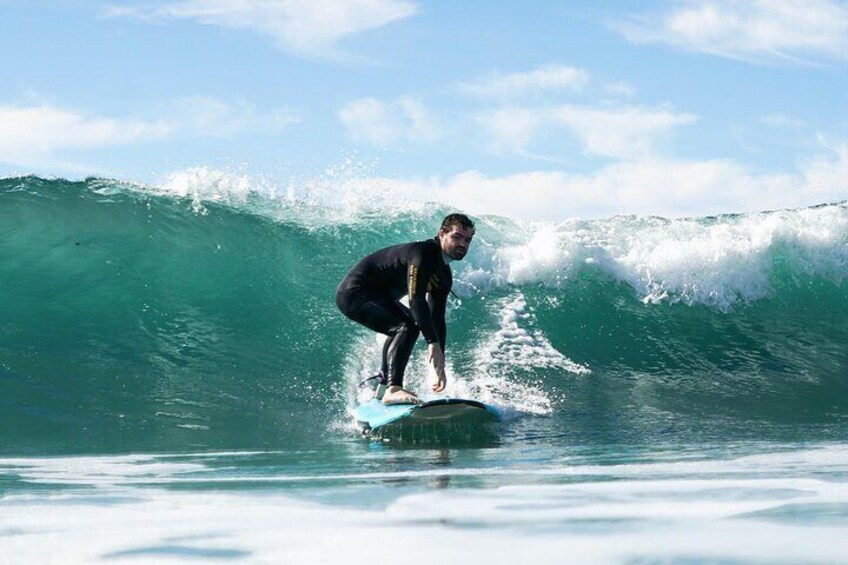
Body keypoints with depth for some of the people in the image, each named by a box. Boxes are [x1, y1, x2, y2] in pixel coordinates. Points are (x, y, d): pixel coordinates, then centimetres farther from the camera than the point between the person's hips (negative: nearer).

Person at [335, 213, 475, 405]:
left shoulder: (444, 275, 8)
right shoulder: (423, 253, -22)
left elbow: (437, 320, 12)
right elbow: (416, 300, -31)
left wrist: (440, 366, 8)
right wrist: (433, 343, -36)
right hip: (355, 293, -11)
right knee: (408, 327, -27)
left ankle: (382, 382, 37)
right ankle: (393, 389, -35)